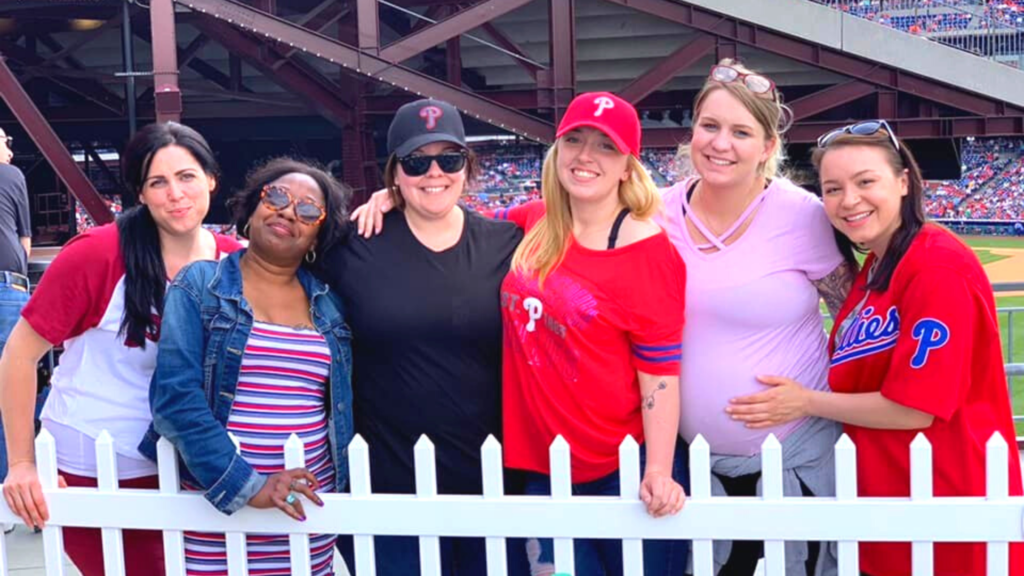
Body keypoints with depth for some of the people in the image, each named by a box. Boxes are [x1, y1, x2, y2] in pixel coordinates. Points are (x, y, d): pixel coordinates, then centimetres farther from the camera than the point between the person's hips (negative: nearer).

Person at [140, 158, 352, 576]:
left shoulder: (330, 304, 7)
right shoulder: (199, 286, -2)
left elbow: (344, 404, 14)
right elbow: (175, 396, -12)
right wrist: (244, 484, -18)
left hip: (309, 509, 3)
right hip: (215, 507, -3)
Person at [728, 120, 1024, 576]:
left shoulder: (939, 270, -20)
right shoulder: (876, 265, 9)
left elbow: (914, 408, -20)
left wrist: (807, 402, -11)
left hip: (945, 496, -8)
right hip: (885, 490, 8)